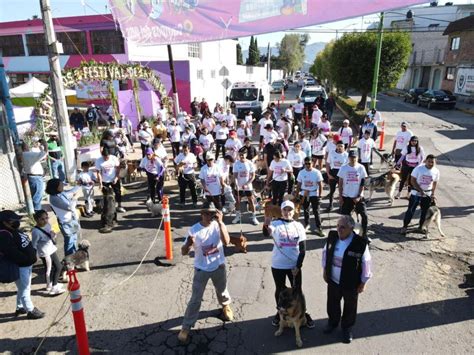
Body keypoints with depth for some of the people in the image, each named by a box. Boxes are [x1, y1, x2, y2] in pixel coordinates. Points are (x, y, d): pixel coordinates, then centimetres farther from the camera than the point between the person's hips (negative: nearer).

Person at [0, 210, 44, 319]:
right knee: (25, 289, 3)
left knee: (23, 288, 24)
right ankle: (31, 311, 17)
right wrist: (28, 259, -22)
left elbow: (25, 244, 15)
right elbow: (12, 253, -28)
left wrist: (32, 254, 3)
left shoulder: (13, 230, 9)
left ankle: (20, 308, 40)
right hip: (19, 266, -10)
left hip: (26, 264, 10)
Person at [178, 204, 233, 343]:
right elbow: (184, 252, -14)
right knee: (195, 299, 3)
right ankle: (186, 327, 20)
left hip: (219, 266, 2)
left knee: (222, 291, 24)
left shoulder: (218, 225, -14)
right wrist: (188, 244, -38)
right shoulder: (194, 230, -17)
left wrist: (220, 222, -34)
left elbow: (226, 241, -29)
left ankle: (226, 306, 57)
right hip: (201, 269, -1)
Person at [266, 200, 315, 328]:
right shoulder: (276, 224, -9)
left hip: (294, 266, 1)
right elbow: (267, 233, -32)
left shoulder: (299, 226, -3)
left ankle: (303, 313, 35)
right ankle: (279, 312, 38)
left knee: (297, 290, 14)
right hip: (278, 265, -1)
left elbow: (302, 249, -2)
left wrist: (298, 266, -8)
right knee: (280, 290, 17)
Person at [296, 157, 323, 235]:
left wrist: (320, 196, -9)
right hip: (304, 195, 3)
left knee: (316, 212, 0)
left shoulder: (317, 172, -9)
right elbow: (298, 185, 4)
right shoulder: (301, 172, -2)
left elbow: (320, 185, -6)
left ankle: (319, 228, 7)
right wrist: (296, 195, 3)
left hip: (314, 195, -2)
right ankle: (306, 224, 34)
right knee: (305, 210, 16)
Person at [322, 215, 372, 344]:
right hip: (333, 280, 4)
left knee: (349, 307, 20)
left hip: (351, 283, -3)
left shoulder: (361, 243, -26)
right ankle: (333, 322, 51)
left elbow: (366, 264, -14)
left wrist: (363, 282, -7)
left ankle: (347, 328, 45)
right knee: (332, 303, 24)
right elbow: (325, 252, 4)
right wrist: (325, 270, 8)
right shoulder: (332, 236, -13)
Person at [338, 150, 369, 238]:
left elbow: (362, 184, -1)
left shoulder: (361, 167, -3)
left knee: (364, 215, -6)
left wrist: (359, 196, -9)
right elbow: (340, 184, 1)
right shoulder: (343, 168, -3)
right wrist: (340, 197, -4)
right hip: (346, 196, 0)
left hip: (358, 196, 0)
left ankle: (364, 234, 9)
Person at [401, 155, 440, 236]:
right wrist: (420, 190, -19)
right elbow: (413, 180, -13)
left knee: (425, 211, 11)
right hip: (416, 193, -3)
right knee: (411, 210, -2)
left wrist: (433, 194, 0)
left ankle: (421, 227, 28)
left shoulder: (436, 171, -4)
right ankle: (405, 226, 10)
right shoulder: (419, 168, -14)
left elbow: (435, 183, 7)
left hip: (427, 195, 3)